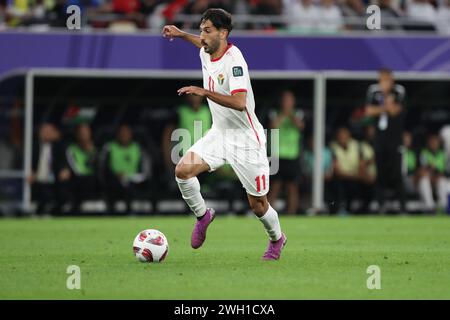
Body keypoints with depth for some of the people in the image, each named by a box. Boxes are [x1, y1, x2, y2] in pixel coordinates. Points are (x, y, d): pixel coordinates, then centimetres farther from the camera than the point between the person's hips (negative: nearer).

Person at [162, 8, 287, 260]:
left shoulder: (233, 60, -24)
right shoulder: (205, 53, 1)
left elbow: (239, 103, -35)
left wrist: (204, 92, -39)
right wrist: (181, 34, 23)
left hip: (245, 138, -7)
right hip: (219, 134, 7)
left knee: (258, 205, 3)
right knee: (183, 170, -17)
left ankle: (277, 239, 33)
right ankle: (202, 215, 8)